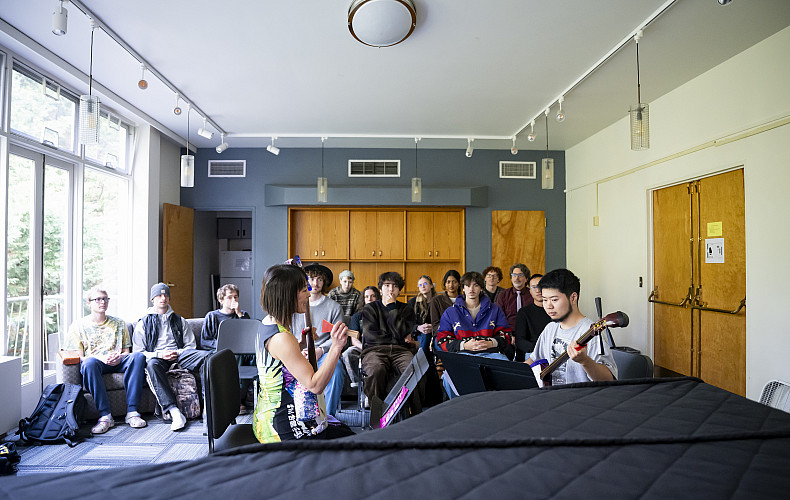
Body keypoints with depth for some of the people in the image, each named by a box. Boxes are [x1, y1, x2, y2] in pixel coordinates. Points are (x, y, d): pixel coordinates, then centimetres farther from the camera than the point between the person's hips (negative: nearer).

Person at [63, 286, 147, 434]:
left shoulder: (119, 324, 22)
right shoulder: (78, 326, 14)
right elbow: (79, 357, 3)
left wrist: (119, 357, -8)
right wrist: (100, 358, -17)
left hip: (117, 363, 2)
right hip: (95, 362, -2)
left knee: (138, 356, -31)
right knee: (89, 363, -39)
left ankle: (131, 412, -33)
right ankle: (105, 416, -37)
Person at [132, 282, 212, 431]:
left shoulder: (179, 321, 25)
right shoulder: (143, 323, 18)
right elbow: (138, 352, 8)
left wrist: (178, 353, -5)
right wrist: (160, 354, -11)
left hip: (179, 354, 2)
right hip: (156, 356, -1)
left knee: (208, 356, -30)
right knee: (152, 364, -41)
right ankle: (174, 411, -48)